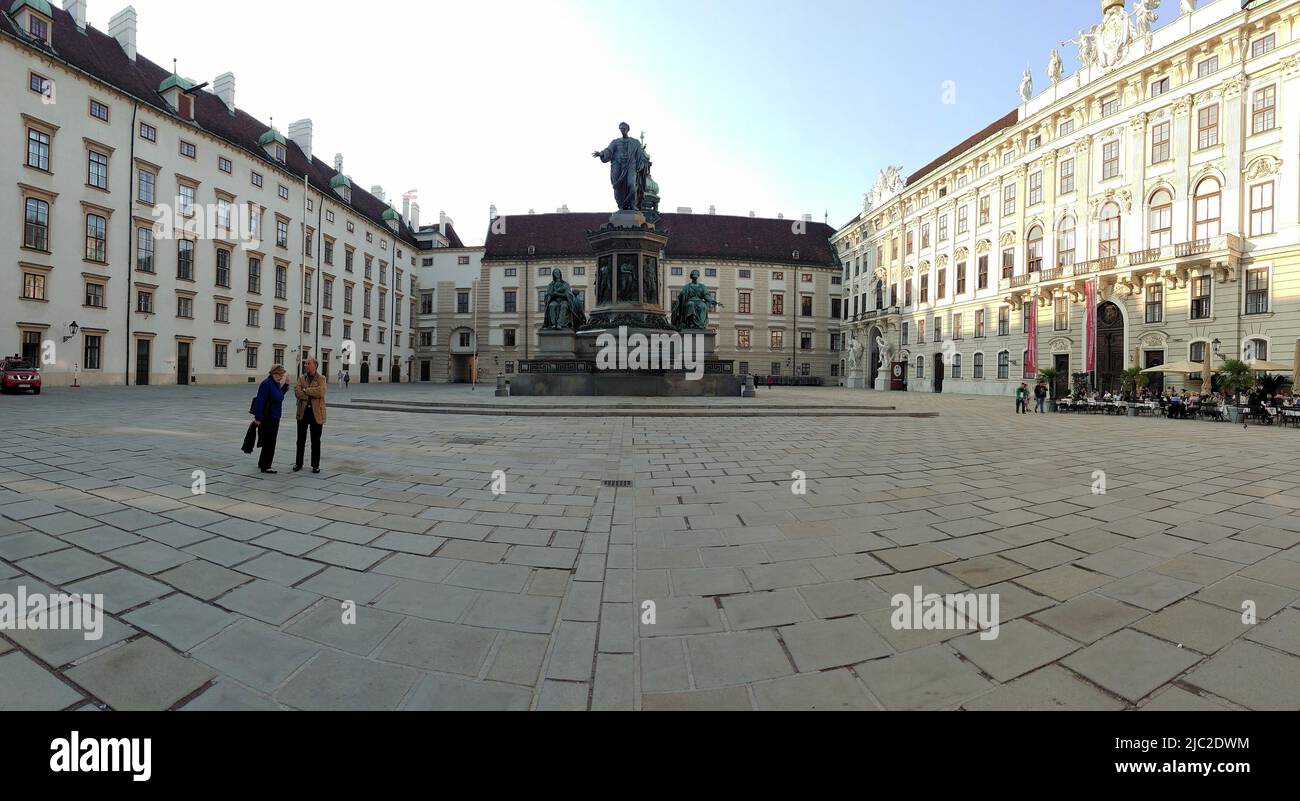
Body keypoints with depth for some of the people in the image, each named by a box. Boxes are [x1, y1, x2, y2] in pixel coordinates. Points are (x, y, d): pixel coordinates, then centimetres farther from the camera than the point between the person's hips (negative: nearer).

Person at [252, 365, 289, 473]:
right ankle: (265, 466, 6)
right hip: (267, 418, -9)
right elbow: (260, 401, -19)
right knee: (269, 442, -3)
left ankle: (262, 464, 28)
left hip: (275, 418, 9)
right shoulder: (266, 384, -16)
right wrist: (258, 418, -20)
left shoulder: (277, 384, 10)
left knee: (270, 442, 16)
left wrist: (285, 385, 11)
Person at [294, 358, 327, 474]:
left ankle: (315, 465, 13)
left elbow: (320, 392, -18)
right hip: (303, 412, 3)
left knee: (316, 441, 5)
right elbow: (297, 392, -8)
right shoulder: (301, 378, 7)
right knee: (301, 440, 11)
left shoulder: (321, 378, -1)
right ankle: (298, 463, 23)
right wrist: (311, 396, -16)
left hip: (316, 413, -3)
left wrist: (305, 390, -12)